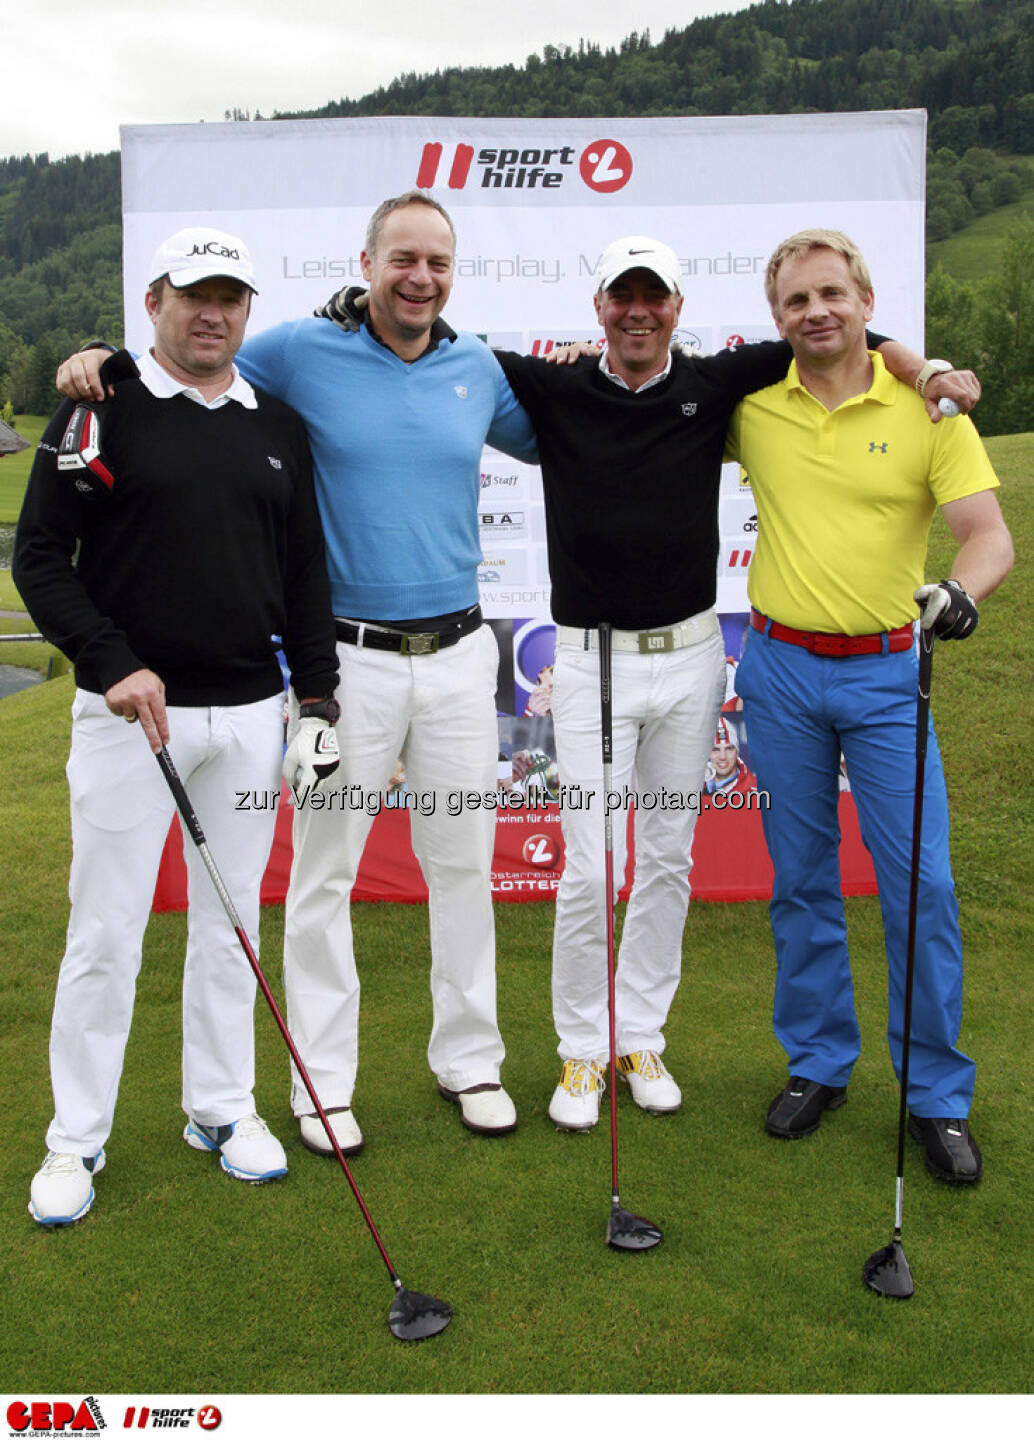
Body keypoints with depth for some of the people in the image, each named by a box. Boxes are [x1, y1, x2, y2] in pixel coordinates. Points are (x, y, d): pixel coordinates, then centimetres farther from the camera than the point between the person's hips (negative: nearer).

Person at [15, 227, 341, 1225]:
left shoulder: (279, 428, 11)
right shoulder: (102, 407, -2)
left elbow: (305, 573, 13)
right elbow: (40, 555, -5)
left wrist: (316, 701, 8)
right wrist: (114, 664, -16)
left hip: (248, 713, 4)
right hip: (128, 712, -4)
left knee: (232, 920, 12)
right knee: (106, 930, 2)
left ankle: (220, 1107, 28)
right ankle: (76, 1140, 18)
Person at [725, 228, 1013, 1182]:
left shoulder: (925, 409, -4)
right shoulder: (754, 407, 3)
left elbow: (991, 535, -9)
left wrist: (961, 589, -30)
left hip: (885, 674, -2)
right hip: (780, 671, 2)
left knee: (920, 884, -2)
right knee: (801, 881, 10)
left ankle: (939, 1096, 13)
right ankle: (817, 1064, 27)